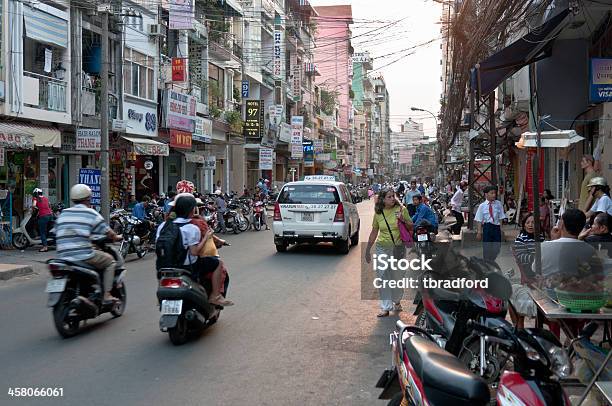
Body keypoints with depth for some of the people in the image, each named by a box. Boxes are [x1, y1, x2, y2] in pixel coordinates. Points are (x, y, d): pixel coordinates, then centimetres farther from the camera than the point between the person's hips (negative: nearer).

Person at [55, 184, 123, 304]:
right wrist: (117, 237, 25)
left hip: (63, 258, 6)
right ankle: (107, 295, 5)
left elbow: (58, 234, 21)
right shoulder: (91, 214, -1)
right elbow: (107, 232, 3)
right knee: (110, 260, 14)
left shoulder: (63, 214, 14)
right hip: (84, 256, -6)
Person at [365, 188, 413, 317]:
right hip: (382, 248, 1)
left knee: (397, 277, 8)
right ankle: (386, 307, 6)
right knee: (382, 277, -1)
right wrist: (368, 250, 15)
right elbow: (374, 232, 12)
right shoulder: (378, 213, 2)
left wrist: (403, 220, -16)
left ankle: (396, 301, 33)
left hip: (398, 248, -1)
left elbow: (411, 228, 3)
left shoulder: (401, 209, -3)